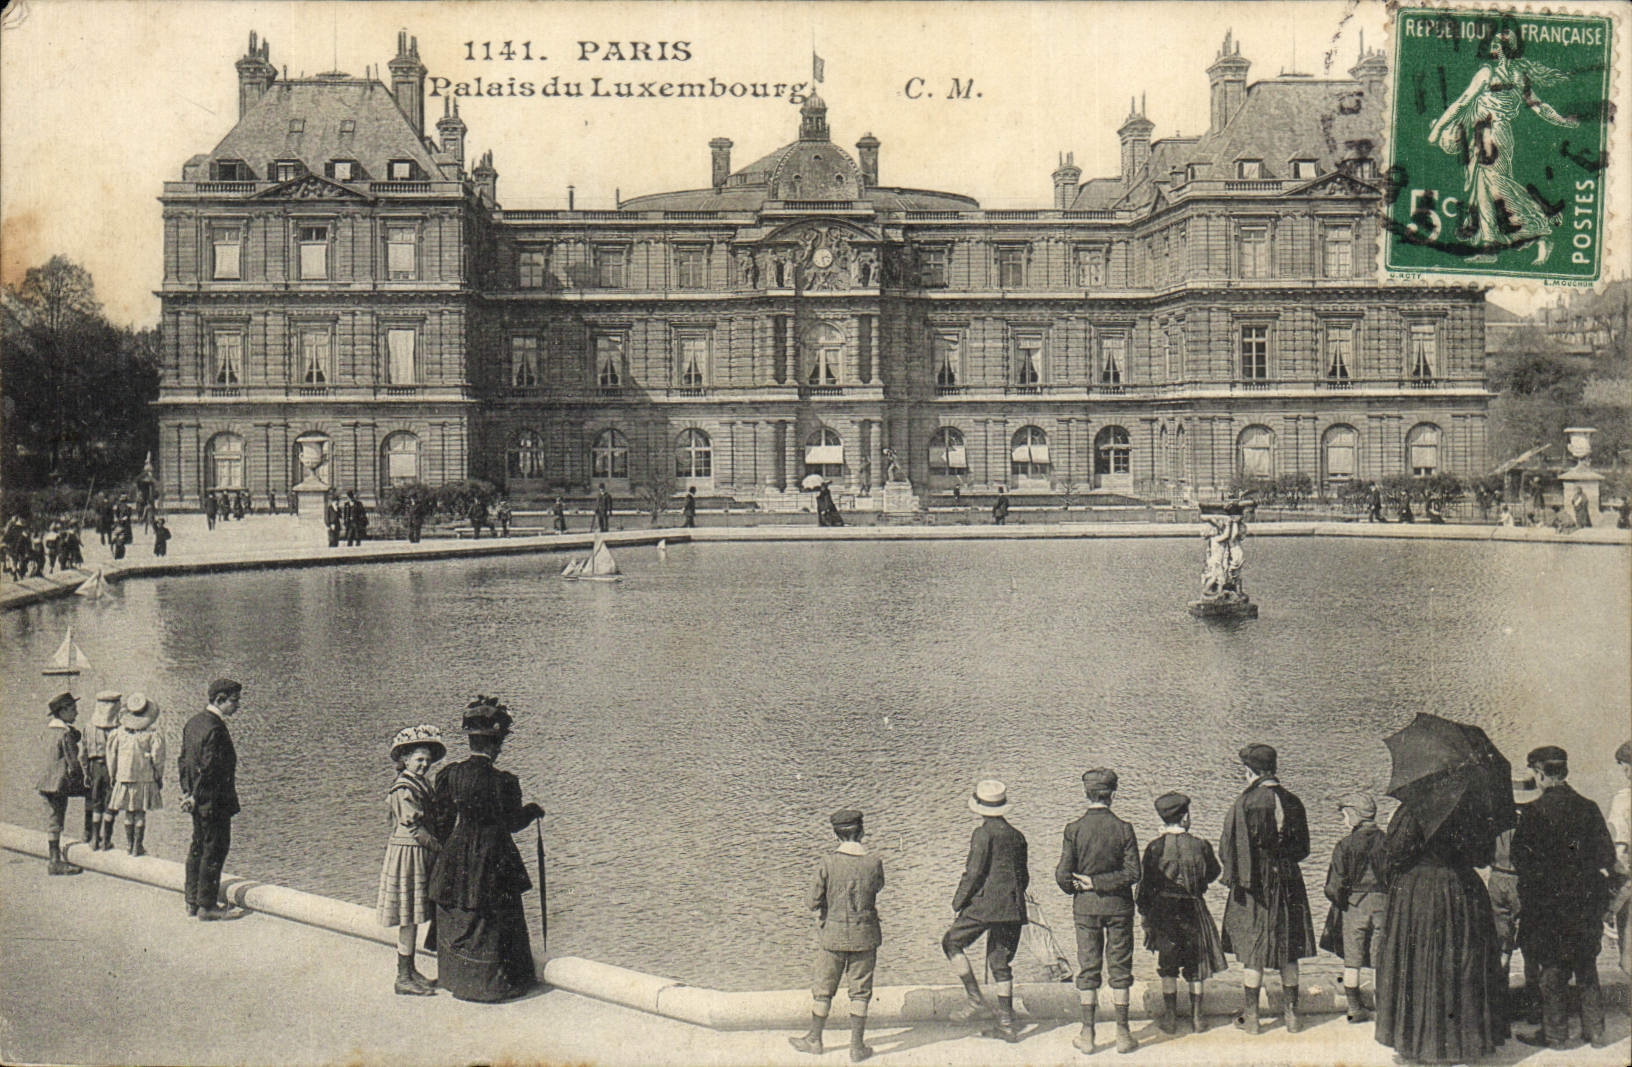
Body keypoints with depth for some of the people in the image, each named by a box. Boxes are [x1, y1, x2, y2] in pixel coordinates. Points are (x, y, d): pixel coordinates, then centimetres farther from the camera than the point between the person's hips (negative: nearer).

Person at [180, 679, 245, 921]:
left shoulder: (194, 722, 11)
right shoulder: (215, 729, -20)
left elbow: (184, 759, 16)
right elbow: (209, 769, -22)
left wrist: (187, 792, 16)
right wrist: (195, 797, -13)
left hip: (197, 801, 10)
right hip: (214, 801, -10)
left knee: (198, 848, 17)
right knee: (215, 849, -2)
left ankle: (193, 901, 24)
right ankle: (207, 906, 3)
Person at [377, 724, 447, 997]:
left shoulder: (422, 784, 13)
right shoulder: (403, 789, -16)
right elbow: (415, 827, -19)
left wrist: (435, 844, 6)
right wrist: (440, 846, -13)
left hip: (421, 853, 9)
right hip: (408, 853, -9)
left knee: (413, 918, 15)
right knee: (409, 919, -5)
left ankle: (409, 970, 23)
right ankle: (404, 979, 1)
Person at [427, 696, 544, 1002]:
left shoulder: (450, 775, -9)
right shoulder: (503, 781, -19)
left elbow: (442, 820, -1)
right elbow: (513, 822, -7)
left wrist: (447, 848, 14)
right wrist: (532, 810, 13)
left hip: (456, 856, 3)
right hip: (493, 859, -3)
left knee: (456, 920, 18)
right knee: (493, 922, 12)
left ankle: (456, 978, 29)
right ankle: (493, 983, 21)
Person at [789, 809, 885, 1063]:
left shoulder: (828, 863, -15)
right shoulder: (874, 863, -10)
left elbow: (813, 902, -10)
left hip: (832, 935, -1)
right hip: (864, 936, 1)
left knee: (823, 988, 15)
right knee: (860, 992, 11)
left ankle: (814, 1040, 28)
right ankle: (857, 1046, 14)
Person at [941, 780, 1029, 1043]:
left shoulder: (984, 834, -9)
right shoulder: (1016, 836, 11)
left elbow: (975, 873, -12)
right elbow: (1023, 875, 16)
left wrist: (958, 901, -2)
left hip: (985, 903, -7)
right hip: (1013, 908, 7)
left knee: (952, 943, 8)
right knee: (1001, 961, 11)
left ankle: (975, 999, -1)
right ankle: (1007, 1023, 9)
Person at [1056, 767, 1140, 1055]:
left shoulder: (1074, 829, -9)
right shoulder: (1123, 829, -8)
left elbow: (1062, 875, -9)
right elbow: (1133, 873, -11)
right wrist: (1100, 882, -5)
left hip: (1086, 906, 0)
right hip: (1118, 906, 0)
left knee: (1088, 969, 7)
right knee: (1120, 967, 8)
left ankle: (1088, 1035, 10)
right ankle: (1123, 1034, 11)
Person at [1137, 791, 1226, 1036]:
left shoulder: (1156, 847, -10)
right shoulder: (1200, 845, -7)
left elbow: (1145, 883, -5)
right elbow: (1213, 873, 9)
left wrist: (1144, 913, 5)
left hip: (1164, 910, -1)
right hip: (1194, 909, 1)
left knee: (1168, 965, 9)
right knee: (1195, 964, 13)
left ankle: (1170, 1018, 11)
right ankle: (1196, 1017, 18)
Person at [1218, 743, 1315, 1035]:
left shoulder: (1244, 803, -13)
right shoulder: (1292, 803, 2)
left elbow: (1230, 847, -12)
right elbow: (1303, 849, 10)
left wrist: (1230, 875, 0)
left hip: (1254, 885, -4)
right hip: (1289, 884, 4)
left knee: (1252, 953, 4)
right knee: (1288, 952, 12)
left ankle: (1250, 1017, 8)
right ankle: (1292, 1014, 16)